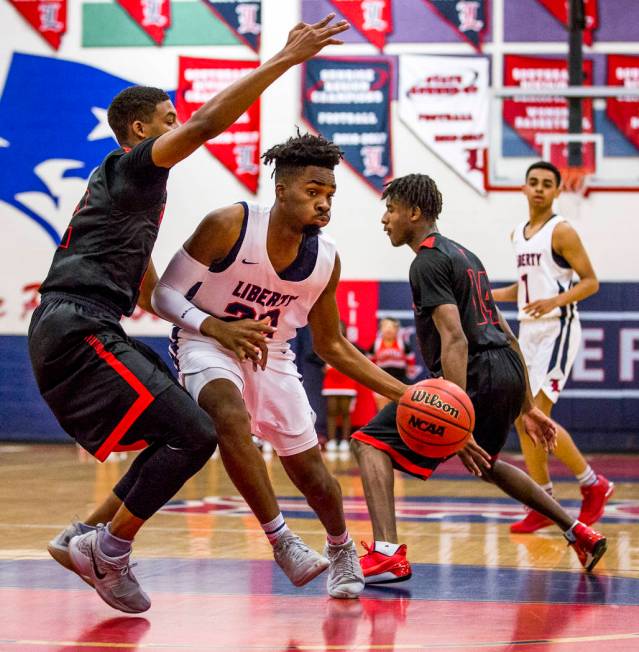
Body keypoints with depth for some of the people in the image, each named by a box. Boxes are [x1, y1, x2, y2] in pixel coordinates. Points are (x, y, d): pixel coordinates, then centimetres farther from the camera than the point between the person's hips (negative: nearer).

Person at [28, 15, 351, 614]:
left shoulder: (123, 185, 28)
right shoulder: (131, 166, -1)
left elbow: (147, 291, 32)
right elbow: (206, 124, -19)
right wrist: (285, 59, -19)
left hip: (68, 333, 10)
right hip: (80, 331, -10)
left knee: (180, 436, 14)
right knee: (194, 434, -16)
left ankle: (83, 539, 13)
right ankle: (109, 550, -10)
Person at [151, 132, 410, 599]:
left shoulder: (326, 259, -9)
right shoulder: (229, 226, -23)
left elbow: (331, 345, 4)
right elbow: (165, 294, -18)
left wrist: (402, 392, -3)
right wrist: (217, 328, -36)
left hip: (271, 356, 4)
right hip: (208, 344, -4)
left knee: (312, 473, 4)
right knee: (230, 415, -37)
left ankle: (342, 550, 38)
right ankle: (281, 540, -24)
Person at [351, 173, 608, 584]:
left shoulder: (428, 262, -8)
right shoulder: (464, 255, 22)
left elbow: (455, 340, -21)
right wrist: (527, 407, 27)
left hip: (473, 376, -10)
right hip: (509, 371, 10)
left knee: (371, 443, -8)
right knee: (485, 461, 34)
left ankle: (388, 553, -24)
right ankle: (581, 534, 37)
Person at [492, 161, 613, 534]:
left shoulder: (561, 231, -8)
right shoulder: (519, 234, 15)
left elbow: (591, 281, -10)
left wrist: (556, 301, -26)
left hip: (556, 329, -8)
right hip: (528, 331, 8)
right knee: (523, 420, 4)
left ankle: (594, 485, -1)